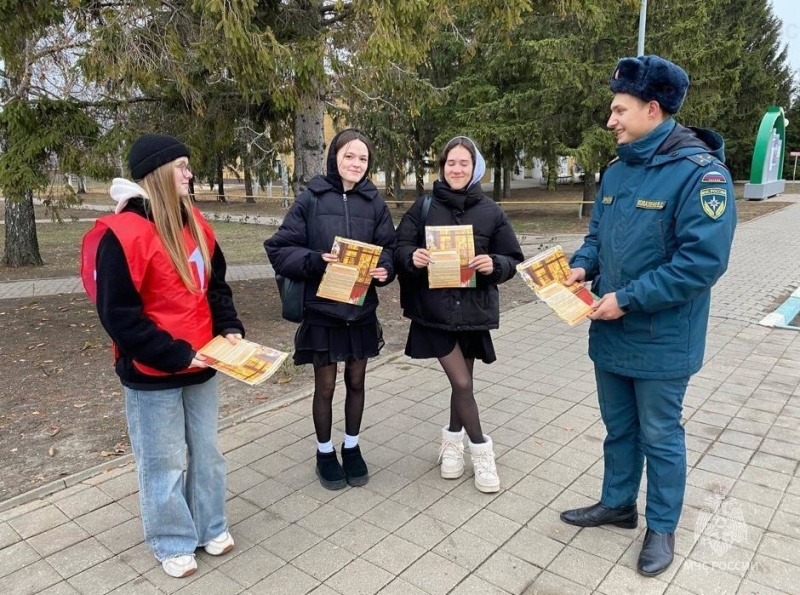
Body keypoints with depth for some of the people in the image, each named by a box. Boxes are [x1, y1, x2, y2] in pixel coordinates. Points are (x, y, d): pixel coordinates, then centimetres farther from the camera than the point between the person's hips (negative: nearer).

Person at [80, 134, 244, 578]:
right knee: (164, 463, 10)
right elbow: (118, 315, -19)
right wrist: (174, 355, -19)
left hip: (202, 365, 7)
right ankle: (173, 543, 33)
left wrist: (229, 328, -3)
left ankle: (211, 527, 39)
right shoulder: (123, 234, -18)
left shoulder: (194, 222, 5)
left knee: (206, 452, 19)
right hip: (153, 375, -6)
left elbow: (216, 283, 12)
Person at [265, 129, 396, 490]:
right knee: (325, 386, 10)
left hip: (362, 309, 3)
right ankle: (325, 452, 31)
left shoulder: (374, 203, 2)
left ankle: (352, 447, 36)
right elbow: (279, 249, -7)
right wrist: (315, 261, -24)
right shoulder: (310, 199, -6)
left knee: (356, 381, 15)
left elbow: (388, 248, 5)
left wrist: (384, 269, -17)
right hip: (321, 308, -2)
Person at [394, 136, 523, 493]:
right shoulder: (424, 206, 1)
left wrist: (494, 264, -18)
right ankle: (481, 449, 18)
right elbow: (400, 247, 1)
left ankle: (453, 440, 37)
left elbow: (513, 259, 4)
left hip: (473, 310, 2)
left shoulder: (490, 212, 2)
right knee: (461, 383, -3)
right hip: (434, 309, -1)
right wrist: (413, 257, -21)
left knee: (462, 381, 13)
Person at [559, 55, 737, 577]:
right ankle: (618, 504, 41)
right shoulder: (618, 170, 6)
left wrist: (628, 299, -23)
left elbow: (704, 260, -24)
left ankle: (662, 527, 31)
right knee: (619, 428, 21)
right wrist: (582, 266, -5)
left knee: (659, 436, 11)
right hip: (611, 333, 7)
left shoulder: (700, 172, -18)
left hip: (661, 341, -7)